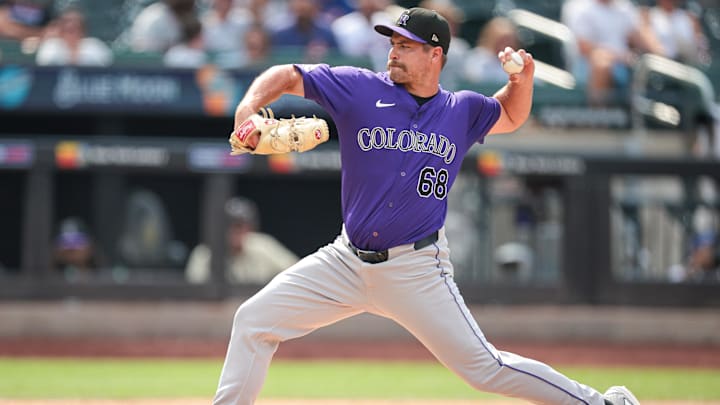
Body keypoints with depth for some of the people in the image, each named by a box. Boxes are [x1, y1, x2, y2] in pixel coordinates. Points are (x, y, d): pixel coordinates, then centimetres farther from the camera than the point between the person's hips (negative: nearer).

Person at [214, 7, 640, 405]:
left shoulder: (462, 111, 3)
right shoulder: (359, 89, -3)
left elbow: (511, 116, 24)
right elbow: (286, 76, 1)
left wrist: (523, 79, 3)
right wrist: (248, 110, -19)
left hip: (417, 270, -2)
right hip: (346, 262, 2)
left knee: (485, 367, -8)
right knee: (254, 320, -3)